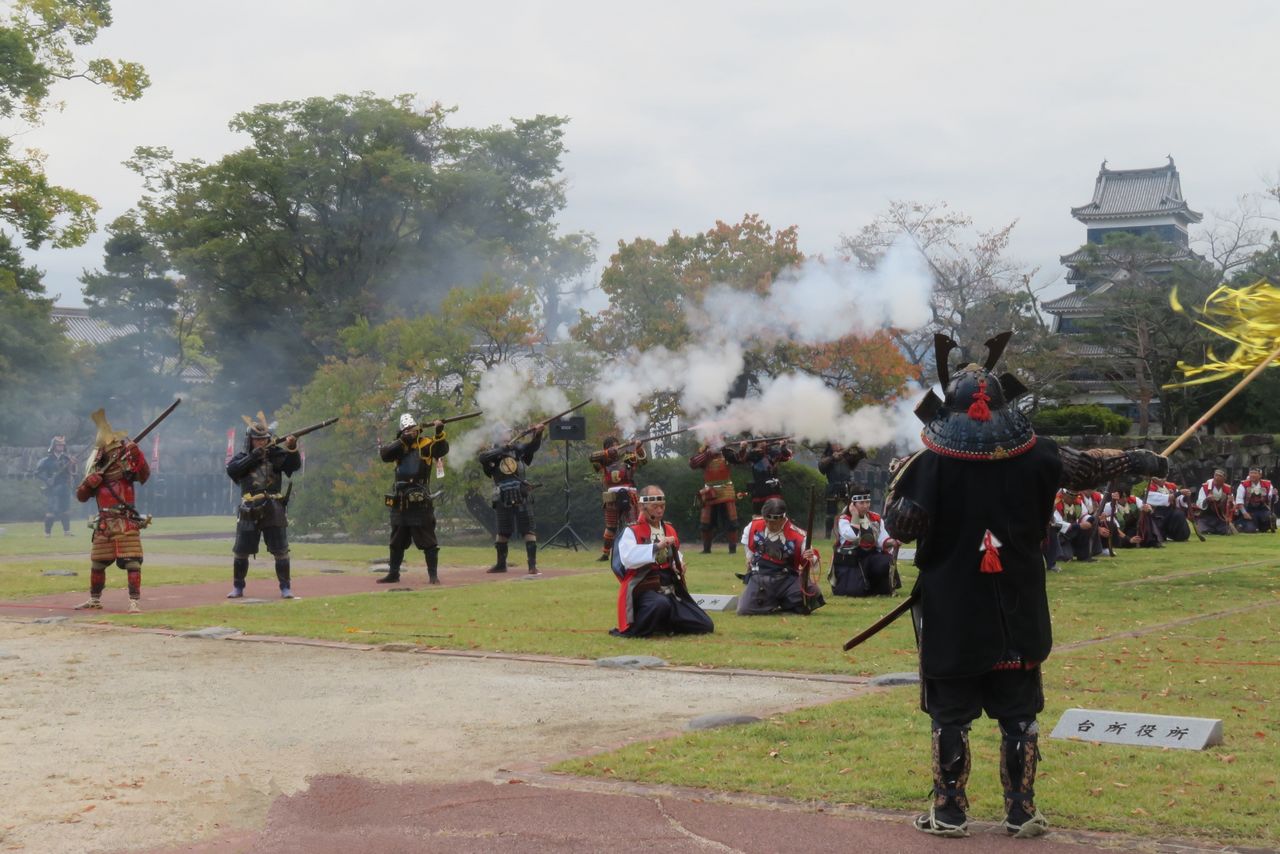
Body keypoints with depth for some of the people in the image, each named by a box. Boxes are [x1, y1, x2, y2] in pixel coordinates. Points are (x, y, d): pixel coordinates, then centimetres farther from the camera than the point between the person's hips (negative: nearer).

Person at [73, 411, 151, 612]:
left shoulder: (127, 465, -1)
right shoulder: (96, 470, 10)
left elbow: (144, 475, -22)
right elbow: (81, 496, 10)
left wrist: (136, 455, -35)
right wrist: (89, 482, -9)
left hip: (126, 524, -5)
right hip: (104, 525, 5)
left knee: (132, 562, -12)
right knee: (97, 563, 14)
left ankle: (134, 601, -11)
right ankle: (94, 599, 31)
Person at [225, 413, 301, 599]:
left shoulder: (276, 454, 4)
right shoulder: (242, 458, 6)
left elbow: (294, 465, -10)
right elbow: (231, 470, -13)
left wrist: (292, 448, -29)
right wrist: (254, 456, -18)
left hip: (273, 512, -1)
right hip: (249, 513, 1)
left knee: (281, 551, -2)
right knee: (240, 552, 7)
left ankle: (285, 588, 6)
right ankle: (238, 587, 21)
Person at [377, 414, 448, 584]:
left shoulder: (426, 444, -1)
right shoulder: (398, 445, 10)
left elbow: (442, 449, -18)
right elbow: (384, 454, -7)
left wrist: (439, 432, -33)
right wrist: (403, 440, -15)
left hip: (420, 502, -5)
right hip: (400, 502, 5)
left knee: (427, 540, -4)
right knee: (397, 541, 14)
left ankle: (433, 575, 0)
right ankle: (393, 573, 24)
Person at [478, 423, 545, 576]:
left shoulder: (518, 449, 7)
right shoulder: (493, 453, 3)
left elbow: (534, 446, -7)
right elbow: (482, 457, -18)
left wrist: (538, 433, -27)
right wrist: (503, 448, -23)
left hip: (522, 498, 0)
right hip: (503, 499, 0)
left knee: (528, 530, -6)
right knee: (502, 533, 12)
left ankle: (533, 564, -7)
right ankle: (501, 564, 26)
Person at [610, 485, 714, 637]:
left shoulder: (669, 529, 17)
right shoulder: (631, 531, -5)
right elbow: (627, 558, -24)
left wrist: (679, 565, 8)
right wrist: (657, 546, -28)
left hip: (671, 591, 7)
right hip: (645, 589, -7)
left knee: (706, 626, -4)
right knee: (661, 604, -43)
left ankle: (662, 624, 15)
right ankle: (632, 630, -16)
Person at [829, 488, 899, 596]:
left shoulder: (876, 519, 7)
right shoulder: (844, 519, -9)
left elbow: (882, 540, -2)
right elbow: (852, 537, -28)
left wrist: (891, 542, -25)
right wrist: (855, 516, -19)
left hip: (870, 556, 4)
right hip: (849, 561, -4)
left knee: (884, 563, -30)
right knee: (854, 591, -23)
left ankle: (882, 590, 2)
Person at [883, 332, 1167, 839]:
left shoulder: (930, 463, -12)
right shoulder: (1031, 455, -2)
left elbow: (900, 525, -14)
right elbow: (1085, 467, 13)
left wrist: (900, 481, 5)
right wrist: (1136, 460, 31)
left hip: (952, 615, -3)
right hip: (1015, 612, 3)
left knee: (950, 715, 7)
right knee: (1018, 713, 12)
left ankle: (950, 813, 12)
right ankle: (1021, 812, 16)